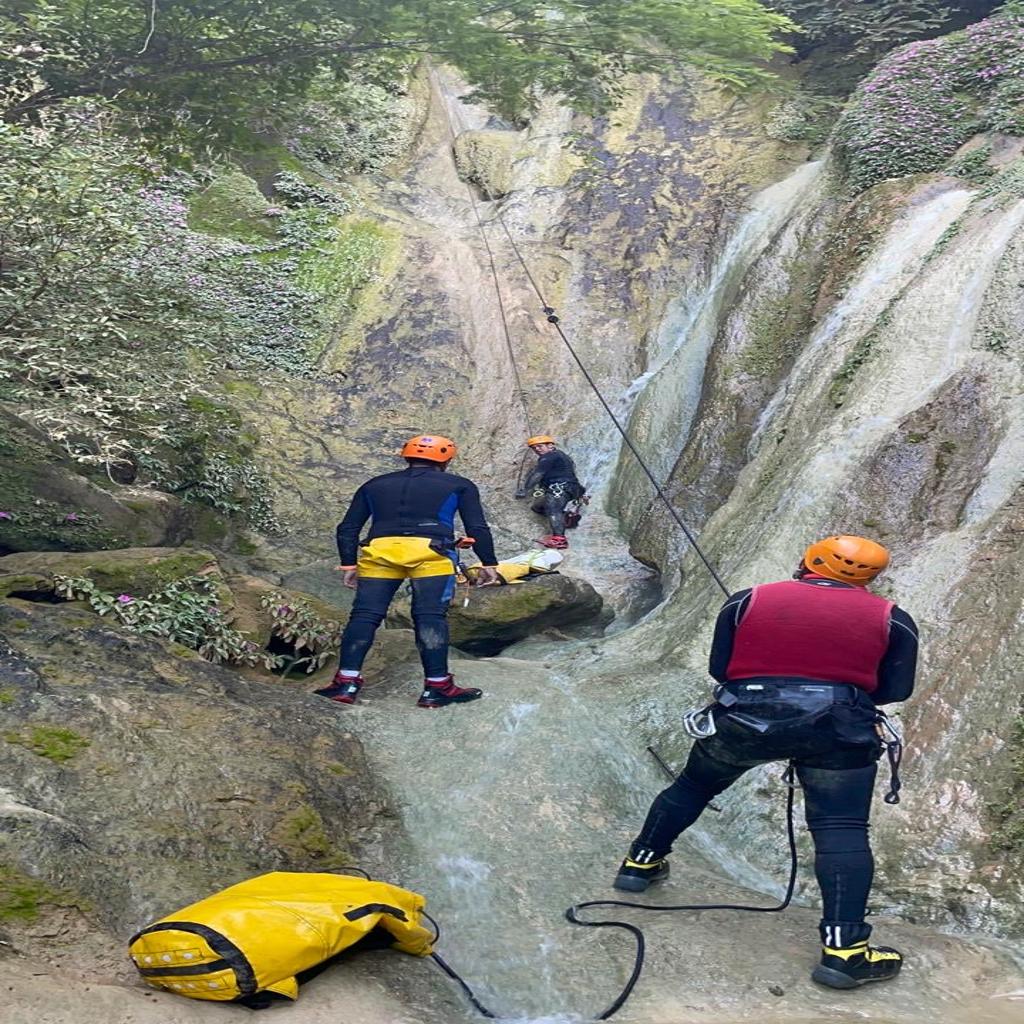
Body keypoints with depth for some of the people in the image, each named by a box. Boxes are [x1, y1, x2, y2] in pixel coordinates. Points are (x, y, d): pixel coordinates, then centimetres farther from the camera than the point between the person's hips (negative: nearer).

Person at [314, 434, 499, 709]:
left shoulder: (374, 485, 27)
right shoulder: (459, 485, 19)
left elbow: (347, 528, 23)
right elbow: (477, 528, 13)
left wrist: (349, 564, 24)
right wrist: (488, 563, 20)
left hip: (379, 551, 2)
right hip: (430, 552, -2)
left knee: (364, 615, 3)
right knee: (430, 617, 0)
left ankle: (346, 683, -4)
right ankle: (436, 687, -2)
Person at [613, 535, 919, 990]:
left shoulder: (747, 602, 8)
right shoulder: (891, 619, 8)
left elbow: (718, 667, 9)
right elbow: (895, 690, 10)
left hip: (743, 717, 2)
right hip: (838, 729, -1)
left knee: (692, 786, 22)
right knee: (841, 831, 3)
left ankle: (641, 862, 35)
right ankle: (844, 949, -3)